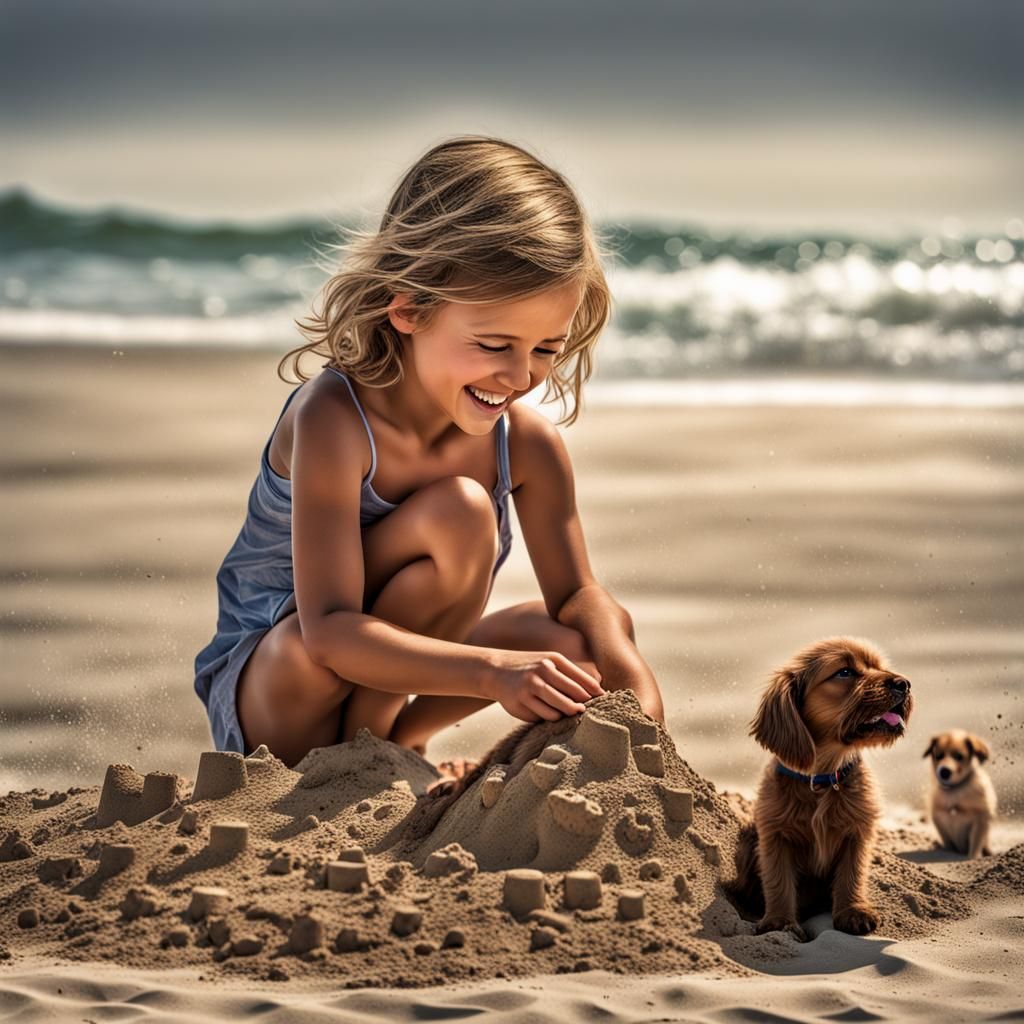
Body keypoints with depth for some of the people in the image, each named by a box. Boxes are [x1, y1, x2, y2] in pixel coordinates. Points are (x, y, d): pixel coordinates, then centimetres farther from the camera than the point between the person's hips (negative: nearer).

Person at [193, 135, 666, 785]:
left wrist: (635, 685, -23)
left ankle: (396, 733, 1)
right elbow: (329, 632, -35)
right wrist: (494, 670, -47)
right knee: (459, 512, -28)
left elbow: (578, 594, -2)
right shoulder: (335, 420, -28)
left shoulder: (528, 445, -10)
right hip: (264, 698, -7)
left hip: (381, 677, 7)